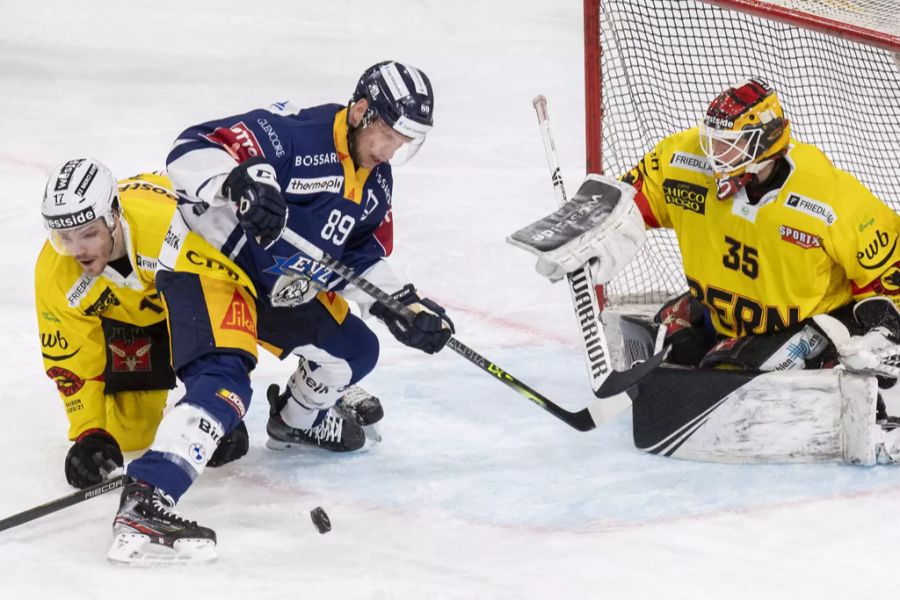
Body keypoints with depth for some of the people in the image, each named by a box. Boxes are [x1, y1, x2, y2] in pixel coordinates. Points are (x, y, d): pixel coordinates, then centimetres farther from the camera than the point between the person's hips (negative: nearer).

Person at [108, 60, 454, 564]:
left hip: (278, 286, 9)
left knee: (353, 351, 18)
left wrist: (400, 305, -1)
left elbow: (363, 255, 14)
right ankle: (143, 504, -41)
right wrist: (237, 181, -52)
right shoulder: (296, 134, -26)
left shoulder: (376, 181, 4)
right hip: (205, 260, -9)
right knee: (225, 384, -30)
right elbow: (192, 151, -33)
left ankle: (297, 420, 49)